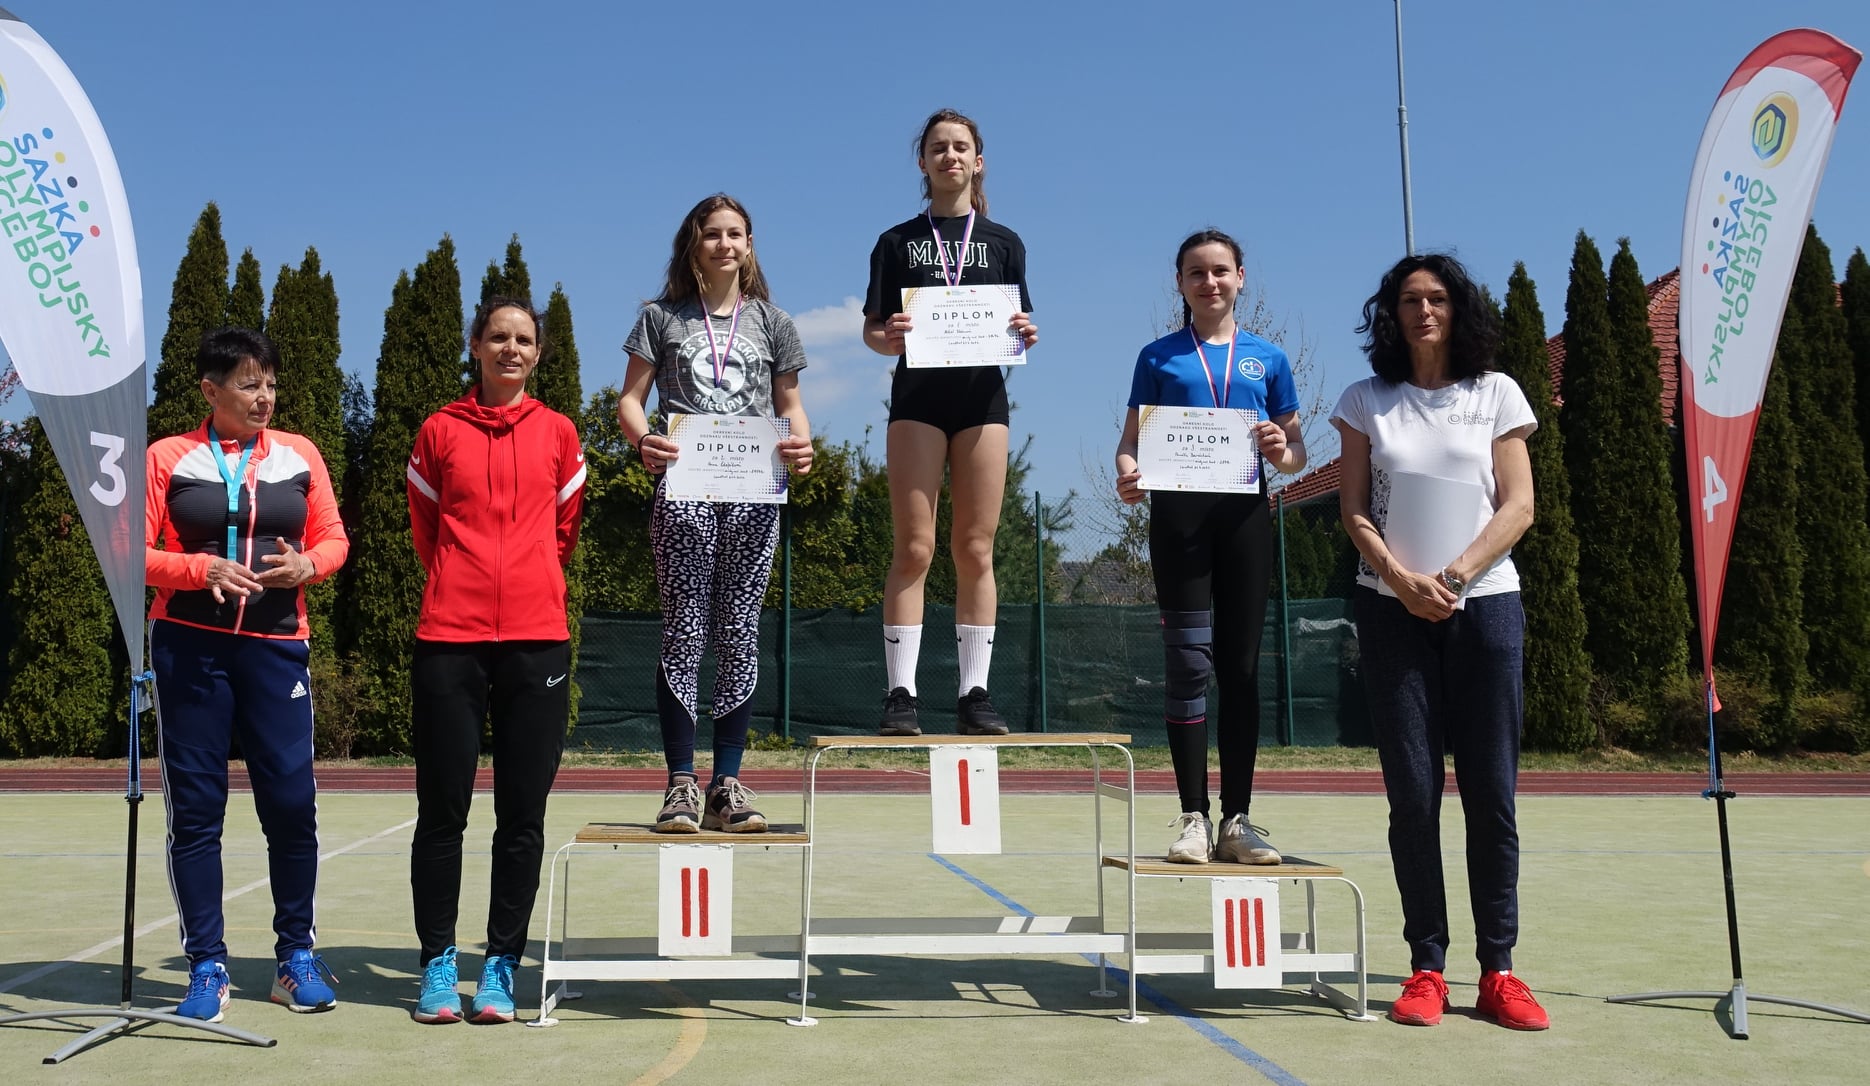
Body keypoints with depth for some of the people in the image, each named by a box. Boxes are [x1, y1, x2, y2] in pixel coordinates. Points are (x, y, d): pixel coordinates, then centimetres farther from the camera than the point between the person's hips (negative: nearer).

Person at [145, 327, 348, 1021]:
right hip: (189, 645, -1)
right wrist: (201, 568, -16)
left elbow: (333, 539, 12)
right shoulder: (167, 457, 3)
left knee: (291, 800, -2)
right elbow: (132, 552, 0)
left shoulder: (299, 455, 9)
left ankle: (297, 957, 12)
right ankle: (207, 968, 10)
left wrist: (306, 564, -10)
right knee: (195, 806, 2)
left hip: (276, 645, 1)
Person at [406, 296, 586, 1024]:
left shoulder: (558, 433, 9)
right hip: (449, 638, -1)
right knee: (442, 812, 2)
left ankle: (501, 966, 11)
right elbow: (424, 529, 17)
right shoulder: (440, 431, 7)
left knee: (522, 816, 3)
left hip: (536, 640, 1)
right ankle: (437, 964, 13)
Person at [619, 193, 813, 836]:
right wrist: (643, 438, -14)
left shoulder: (771, 322, 16)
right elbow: (629, 398, 9)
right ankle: (681, 782, -2)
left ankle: (727, 783, 5)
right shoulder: (662, 317, 12)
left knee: (739, 632, 2)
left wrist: (801, 443, -5)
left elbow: (789, 402, 17)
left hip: (752, 492, 2)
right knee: (684, 631, -5)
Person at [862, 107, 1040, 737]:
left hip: (982, 395, 2)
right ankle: (901, 694, -7)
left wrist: (1024, 335, -10)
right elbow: (872, 329, 7)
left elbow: (1019, 332, 13)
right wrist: (886, 337, -16)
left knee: (976, 549, 0)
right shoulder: (898, 242, 11)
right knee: (914, 548, -8)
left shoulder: (1004, 244, 15)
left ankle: (974, 693, 3)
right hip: (917, 396, -1)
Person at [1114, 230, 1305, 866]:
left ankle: (1236, 819, 8)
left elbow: (1296, 455, 15)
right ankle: (1193, 817, 1)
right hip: (1178, 512, -1)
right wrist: (1128, 474, -13)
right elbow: (1131, 439, 9)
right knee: (1188, 663, -4)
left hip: (1245, 515, 2)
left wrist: (1280, 450, -8)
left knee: (1241, 666, 3)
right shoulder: (1159, 357, 11)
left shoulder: (1267, 358, 14)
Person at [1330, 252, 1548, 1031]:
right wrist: (1403, 579, -11)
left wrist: (1456, 575, -11)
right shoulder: (1367, 401, 8)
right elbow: (1354, 509, 4)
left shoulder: (1496, 394, 8)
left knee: (1492, 789, -1)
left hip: (1484, 604, 0)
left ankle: (1498, 971, 5)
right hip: (1393, 608, 0)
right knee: (1412, 791, -1)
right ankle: (1426, 968, 5)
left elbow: (1517, 506, 2)